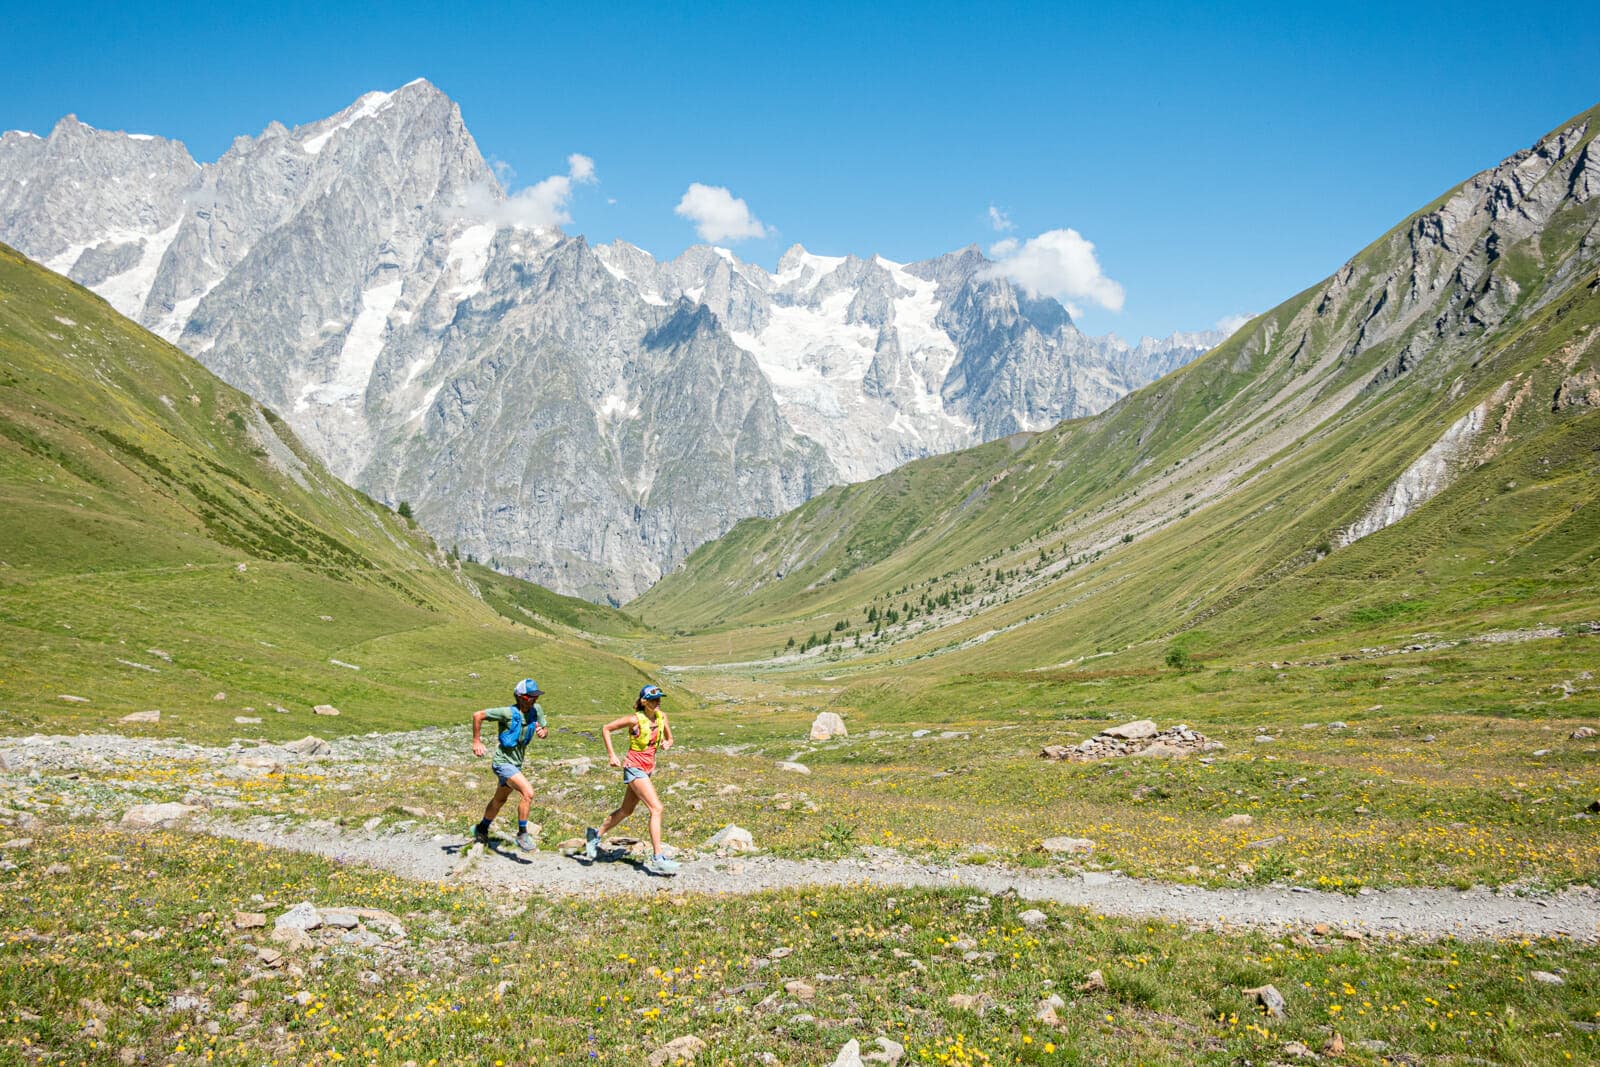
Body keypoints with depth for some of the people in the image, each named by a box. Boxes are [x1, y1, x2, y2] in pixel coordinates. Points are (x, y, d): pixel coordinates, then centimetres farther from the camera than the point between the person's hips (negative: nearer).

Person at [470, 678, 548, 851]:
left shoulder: (536, 710, -6)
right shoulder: (508, 713, -23)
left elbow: (544, 732, 5)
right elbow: (477, 715, -17)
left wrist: (543, 731, -19)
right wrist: (476, 742, -14)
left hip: (516, 763, 8)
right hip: (503, 763, -8)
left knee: (500, 799, 25)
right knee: (528, 793, -23)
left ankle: (481, 830, 47)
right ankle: (522, 835, -10)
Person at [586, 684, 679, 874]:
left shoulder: (662, 717, 2)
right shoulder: (635, 719, -15)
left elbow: (669, 738, 15)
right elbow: (606, 728, -6)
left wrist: (667, 743, -9)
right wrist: (612, 755, -10)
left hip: (646, 769, 8)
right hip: (634, 767, -8)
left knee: (626, 811, 20)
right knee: (656, 808, -17)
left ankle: (595, 835, 41)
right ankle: (657, 859, -17)